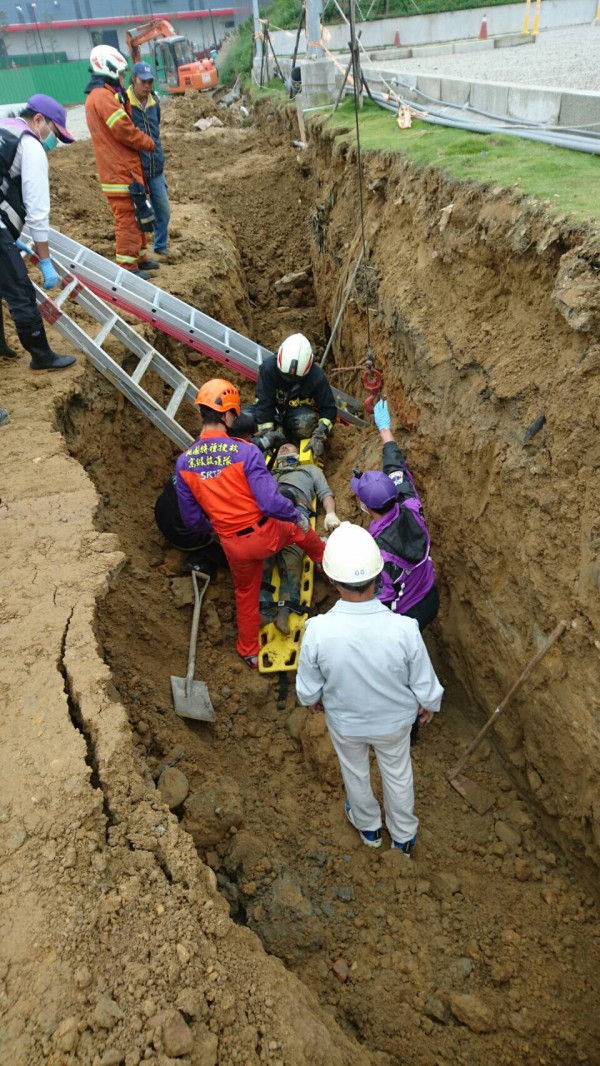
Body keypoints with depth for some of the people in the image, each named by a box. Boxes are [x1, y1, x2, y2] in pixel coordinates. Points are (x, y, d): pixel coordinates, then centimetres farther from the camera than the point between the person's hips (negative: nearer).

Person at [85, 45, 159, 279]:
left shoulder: (99, 95, 19)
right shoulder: (104, 96, -15)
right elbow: (125, 131, -19)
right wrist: (149, 143, -6)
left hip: (121, 166, 10)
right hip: (120, 169, -10)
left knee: (135, 215, 17)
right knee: (127, 217, -7)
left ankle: (139, 257, 26)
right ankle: (127, 266, -3)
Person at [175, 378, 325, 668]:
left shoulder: (183, 462, -7)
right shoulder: (245, 451, -22)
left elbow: (190, 517, 3)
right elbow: (271, 502, -25)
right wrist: (297, 515, -5)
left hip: (233, 545, 3)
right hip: (265, 535, -3)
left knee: (245, 595, 28)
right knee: (299, 529, 31)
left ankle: (249, 653, 46)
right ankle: (324, 559, 63)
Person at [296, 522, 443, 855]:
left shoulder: (318, 631, -36)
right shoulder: (404, 629, -36)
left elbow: (308, 689, -17)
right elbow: (425, 686, -18)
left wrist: (313, 699, 7)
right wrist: (428, 705, 5)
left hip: (344, 722, 0)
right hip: (394, 720, 0)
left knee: (355, 772, 31)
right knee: (398, 773, 30)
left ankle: (368, 827, 60)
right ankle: (403, 835, 57)